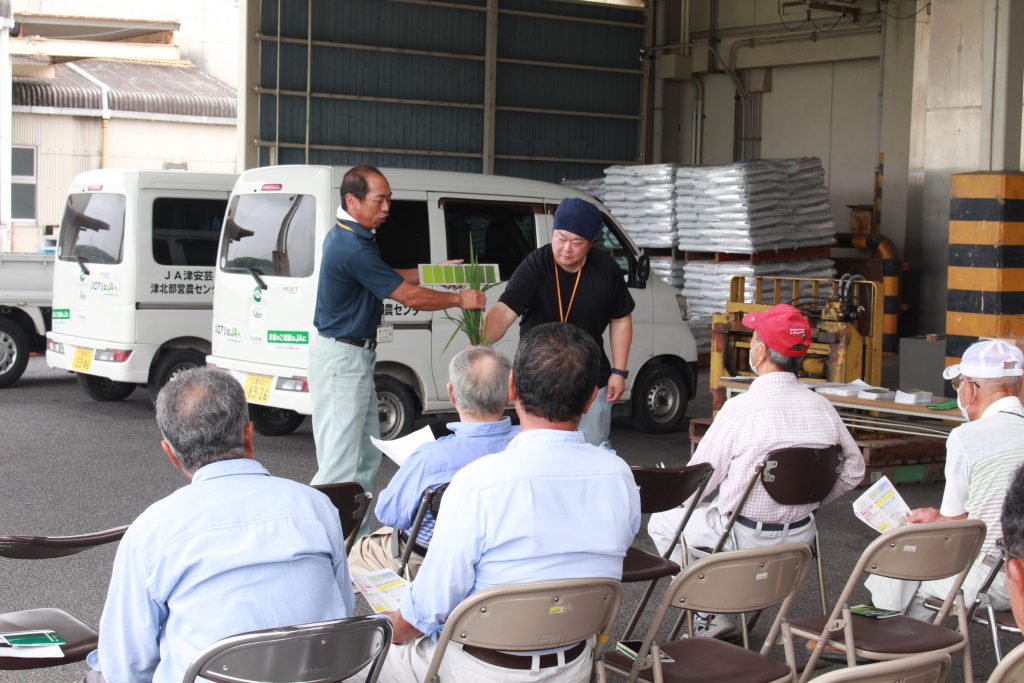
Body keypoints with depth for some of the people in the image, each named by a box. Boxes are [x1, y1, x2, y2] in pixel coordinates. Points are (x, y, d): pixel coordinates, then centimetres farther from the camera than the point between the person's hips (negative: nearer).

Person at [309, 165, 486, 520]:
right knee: (340, 464, -10)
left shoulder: (344, 237, 11)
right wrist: (460, 299, -5)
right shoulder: (353, 247, -22)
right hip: (342, 358, -11)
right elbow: (409, 296, -18)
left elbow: (390, 277, 22)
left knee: (367, 457, 16)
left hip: (354, 356, 11)